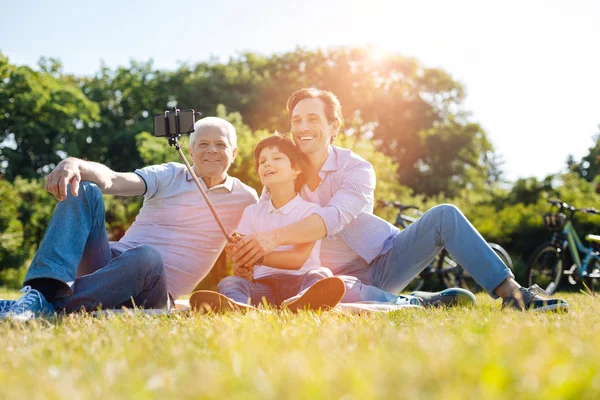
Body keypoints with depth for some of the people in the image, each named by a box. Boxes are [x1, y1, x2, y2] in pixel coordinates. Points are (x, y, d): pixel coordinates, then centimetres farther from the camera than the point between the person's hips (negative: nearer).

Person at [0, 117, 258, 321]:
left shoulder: (245, 199, 10)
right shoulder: (170, 176, 9)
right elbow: (111, 180, -8)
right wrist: (76, 164, -30)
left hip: (154, 292, -2)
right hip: (112, 263, 2)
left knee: (148, 257, -39)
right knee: (83, 190, -20)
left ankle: (43, 306, -38)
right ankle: (43, 289, -39)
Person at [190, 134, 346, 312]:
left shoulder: (309, 210, 4)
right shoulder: (252, 212, 18)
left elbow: (298, 258, -11)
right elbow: (239, 262, 12)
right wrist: (241, 269, -15)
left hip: (298, 282, -3)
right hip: (262, 285, 3)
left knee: (321, 274, -32)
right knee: (228, 282, -25)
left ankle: (297, 304, -69)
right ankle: (239, 306, -63)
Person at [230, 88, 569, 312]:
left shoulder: (357, 169, -11)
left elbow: (334, 217, -32)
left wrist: (276, 237, -47)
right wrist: (244, 255, -24)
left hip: (386, 260, 1)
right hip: (344, 277, 0)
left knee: (443, 215, -24)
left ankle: (512, 293, -21)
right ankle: (431, 302, -21)